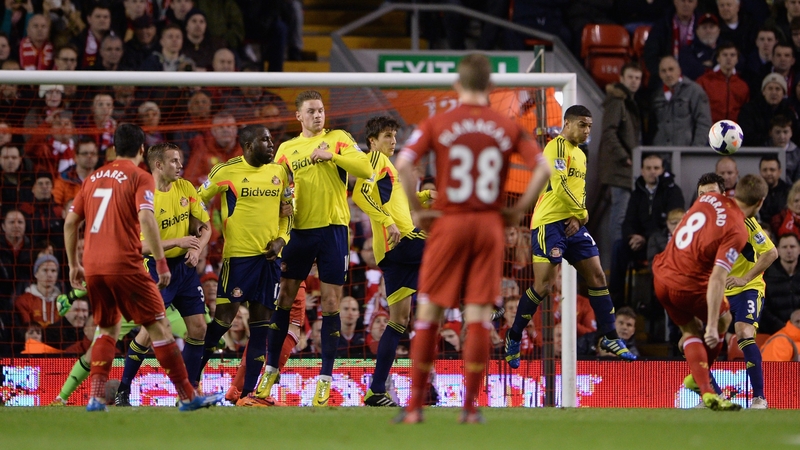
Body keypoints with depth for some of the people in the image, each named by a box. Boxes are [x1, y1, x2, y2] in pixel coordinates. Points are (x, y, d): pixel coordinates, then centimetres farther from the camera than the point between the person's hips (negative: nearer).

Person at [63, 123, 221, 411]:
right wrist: (161, 263, -14)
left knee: (108, 330, 19)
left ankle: (96, 398, 6)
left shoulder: (94, 178, 17)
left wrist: (73, 265, 24)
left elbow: (70, 222, 17)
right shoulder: (140, 177, 0)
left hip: (93, 268, 6)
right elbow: (146, 219, -15)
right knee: (159, 326, 0)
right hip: (125, 265, -6)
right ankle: (187, 396, 0)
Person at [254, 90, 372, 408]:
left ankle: (326, 377, 4)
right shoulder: (287, 149, 11)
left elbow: (366, 169, -9)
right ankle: (271, 367, 17)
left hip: (333, 229, -2)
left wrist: (332, 155, -17)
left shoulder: (338, 139, 4)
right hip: (299, 231, 2)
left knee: (330, 303, -1)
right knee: (284, 298, 4)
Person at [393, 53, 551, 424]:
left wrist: (416, 210, -4)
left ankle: (414, 405, 4)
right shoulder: (508, 128, 4)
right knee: (480, 315, 3)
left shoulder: (437, 124, -1)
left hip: (448, 223, -1)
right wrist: (518, 210, 4)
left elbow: (403, 163, -13)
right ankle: (470, 406, 2)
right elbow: (542, 169, -3)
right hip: (490, 225, 1)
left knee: (429, 313, 5)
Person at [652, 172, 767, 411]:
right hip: (690, 288, -6)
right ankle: (697, 378, 30)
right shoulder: (737, 232, -21)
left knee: (691, 330, 21)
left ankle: (706, 391, 9)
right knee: (724, 320, 21)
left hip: (661, 276, 6)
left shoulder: (710, 198, -2)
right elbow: (717, 279, -27)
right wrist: (712, 326, -27)